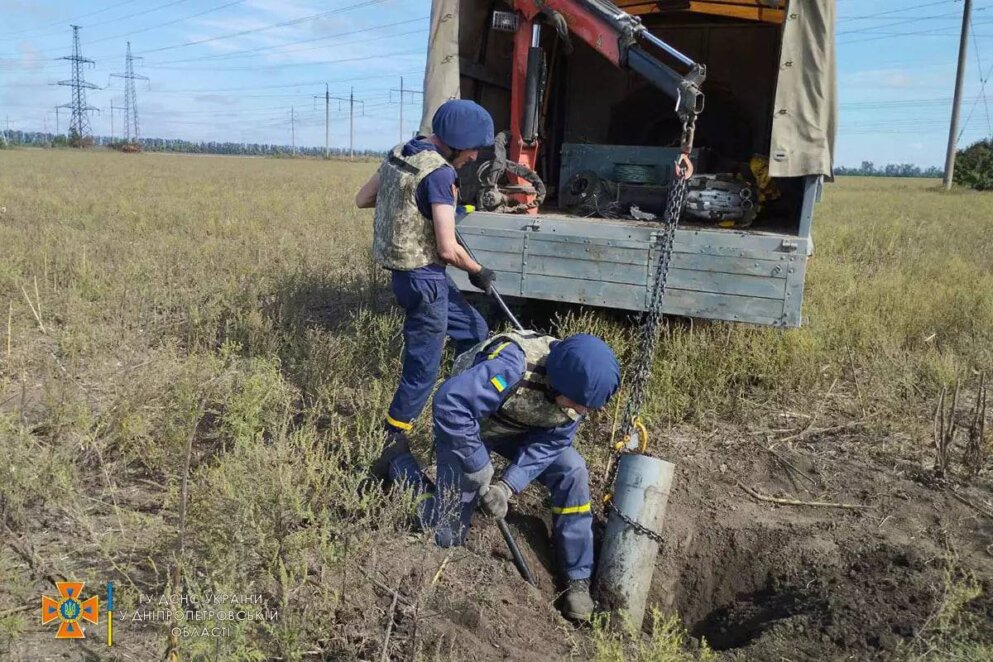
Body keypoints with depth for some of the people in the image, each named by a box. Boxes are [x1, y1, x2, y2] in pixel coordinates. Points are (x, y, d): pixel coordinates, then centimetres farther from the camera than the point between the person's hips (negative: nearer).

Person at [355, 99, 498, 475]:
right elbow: (447, 248, -24)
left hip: (408, 272, 9)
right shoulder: (439, 173, -21)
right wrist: (478, 272, -6)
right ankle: (389, 452, 12)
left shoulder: (400, 153, 5)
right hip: (424, 278, -9)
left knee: (474, 331, 22)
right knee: (422, 370, 2)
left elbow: (363, 199, 16)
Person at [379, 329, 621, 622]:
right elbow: (450, 402, -46)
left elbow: (548, 443, -16)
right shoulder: (514, 367, -41)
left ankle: (578, 579, -2)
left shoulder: (576, 386, -19)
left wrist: (508, 485, -30)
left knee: (572, 469, -15)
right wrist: (482, 474, -37)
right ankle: (398, 461, 17)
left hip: (516, 430, 5)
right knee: (447, 535, -5)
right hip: (466, 424, -5)